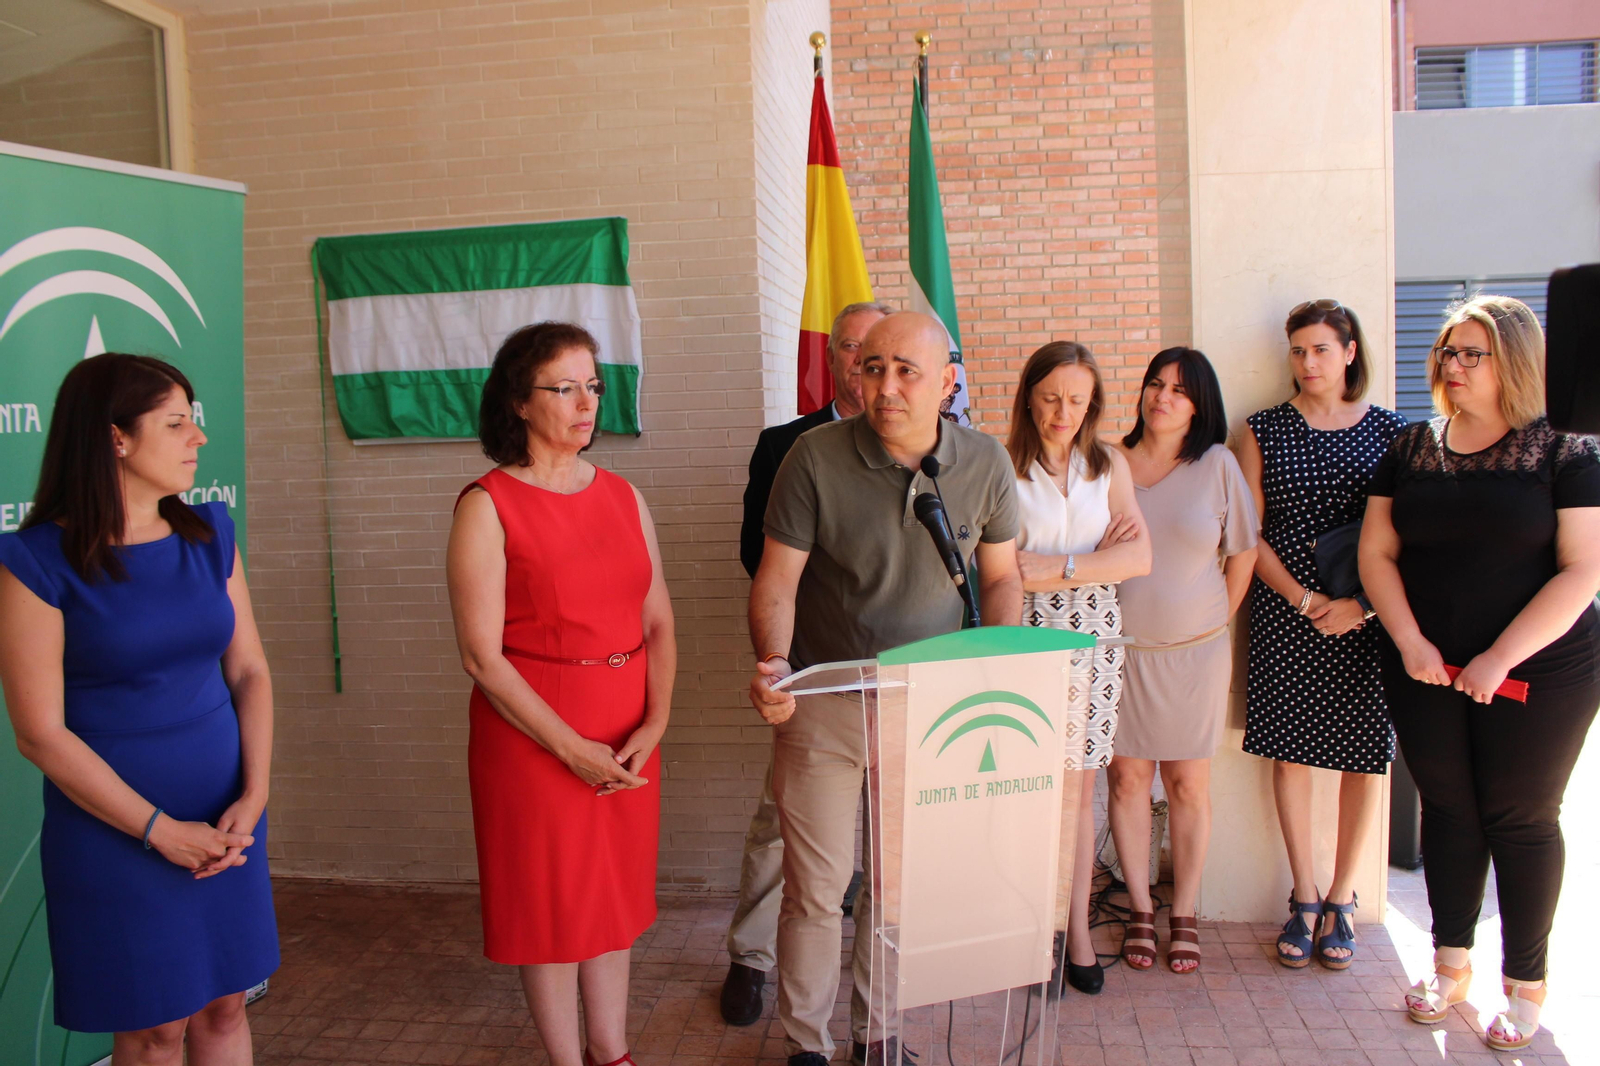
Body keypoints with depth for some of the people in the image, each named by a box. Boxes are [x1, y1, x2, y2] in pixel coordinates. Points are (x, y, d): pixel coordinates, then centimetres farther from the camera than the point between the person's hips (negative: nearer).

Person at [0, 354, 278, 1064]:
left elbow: (249, 671, 4)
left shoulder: (209, 534, 3)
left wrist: (253, 797, -8)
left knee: (224, 1006, 14)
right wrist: (162, 831, -13)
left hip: (225, 819, 4)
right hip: (115, 831, -4)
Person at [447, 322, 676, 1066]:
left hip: (627, 734, 5)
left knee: (615, 896, 16)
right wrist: (574, 750, -16)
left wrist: (653, 725, -9)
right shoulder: (488, 505, -10)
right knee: (550, 904, 9)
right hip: (533, 734, -5)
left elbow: (658, 623, 6)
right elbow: (481, 656, -14)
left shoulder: (623, 497, 7)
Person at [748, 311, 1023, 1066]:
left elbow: (1000, 577, 7)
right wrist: (772, 662, -28)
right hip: (823, 703, -2)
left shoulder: (984, 463, -5)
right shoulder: (816, 456, -14)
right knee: (816, 885, 6)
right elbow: (776, 580, -11)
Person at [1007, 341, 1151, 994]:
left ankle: (1078, 932, 17)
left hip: (1092, 639, 3)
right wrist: (1098, 559, -9)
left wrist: (1060, 566, -13)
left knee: (1079, 788, 8)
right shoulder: (1003, 468, -2)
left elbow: (1140, 556, -2)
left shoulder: (1108, 466, 10)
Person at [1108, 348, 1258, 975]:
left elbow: (1243, 553, 6)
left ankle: (1184, 916, 18)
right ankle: (1139, 910, 17)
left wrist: (1218, 620, 5)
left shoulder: (1217, 464, -1)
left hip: (1196, 651, 0)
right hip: (1121, 648, 0)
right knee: (1127, 777, 4)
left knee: (1188, 783, 7)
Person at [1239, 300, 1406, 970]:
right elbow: (1249, 533, 2)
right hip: (1284, 614, 0)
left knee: (1363, 756, 3)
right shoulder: (1266, 430, 5)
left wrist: (1359, 603, -10)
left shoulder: (1390, 432, 5)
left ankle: (1342, 899, 19)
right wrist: (1304, 599, -9)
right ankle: (1304, 897, 18)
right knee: (1289, 751, 3)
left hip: (1368, 619, 0)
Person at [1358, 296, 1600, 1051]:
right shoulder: (1412, 448, 5)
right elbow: (1376, 552, 4)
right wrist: (1410, 641, -9)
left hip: (1538, 672, -3)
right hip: (1425, 670, 3)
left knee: (1520, 818, 6)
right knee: (1447, 810, 11)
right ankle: (1451, 964, 26)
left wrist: (1501, 658, -16)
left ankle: (1525, 984, 22)